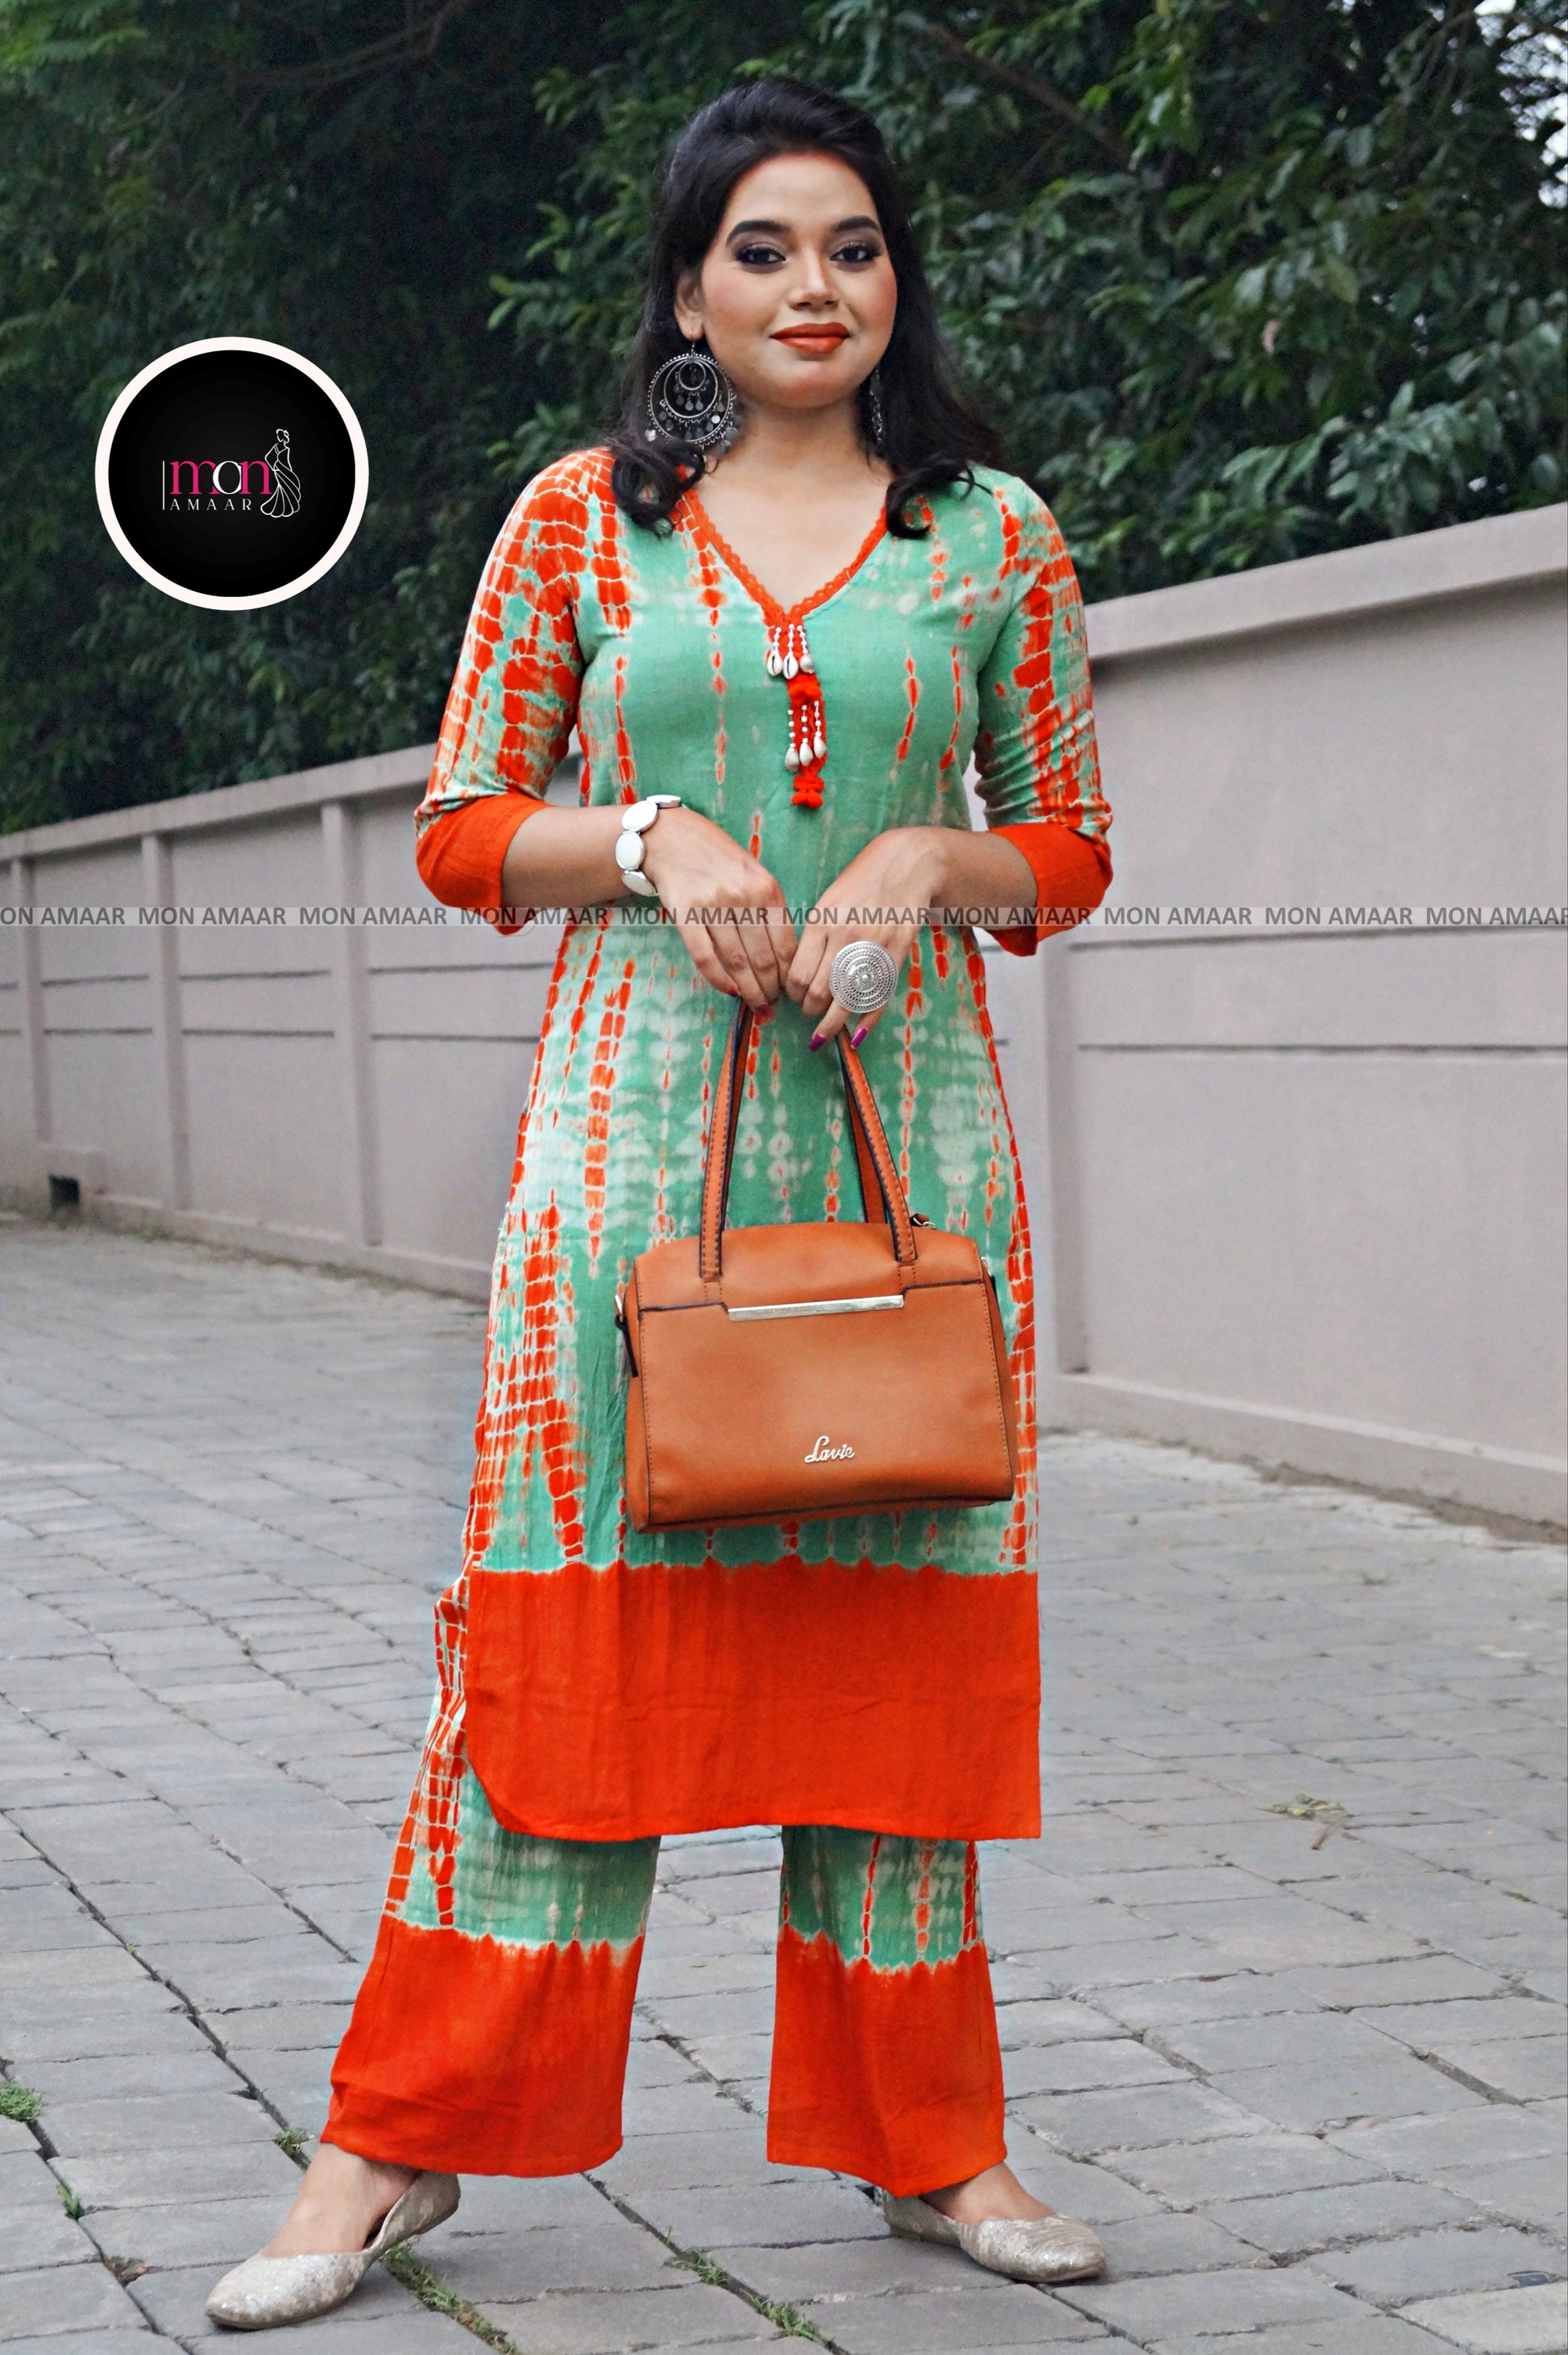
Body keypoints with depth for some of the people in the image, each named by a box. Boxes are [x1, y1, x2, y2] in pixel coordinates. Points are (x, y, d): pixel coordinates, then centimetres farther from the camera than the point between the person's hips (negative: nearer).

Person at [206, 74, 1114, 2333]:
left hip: (906, 1123, 1)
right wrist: (650, 838, -11)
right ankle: (403, 2137, 7)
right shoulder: (583, 518, 6)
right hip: (639, 1124, -1)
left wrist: (932, 862, -7)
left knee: (898, 1612, 5)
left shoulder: (993, 538, 8)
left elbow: (1070, 842, 13)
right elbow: (462, 827, 7)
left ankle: (929, 2138, 18)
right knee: (569, 1604, -3)